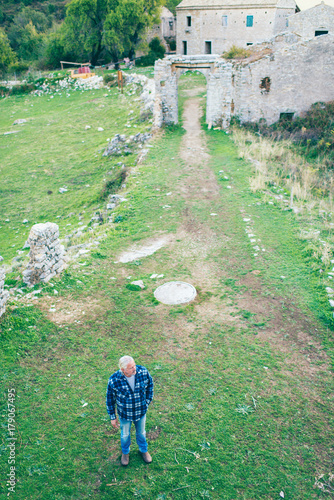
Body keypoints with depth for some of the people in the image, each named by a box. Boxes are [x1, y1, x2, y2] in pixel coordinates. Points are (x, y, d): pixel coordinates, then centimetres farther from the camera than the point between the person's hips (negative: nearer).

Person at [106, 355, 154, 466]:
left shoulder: (143, 372, -26)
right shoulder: (114, 380, -31)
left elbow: (150, 385, -4)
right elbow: (110, 399, -14)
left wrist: (147, 402, 2)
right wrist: (113, 417, -5)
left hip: (141, 411, 1)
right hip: (124, 413, -1)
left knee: (141, 432, 27)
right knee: (125, 434, 26)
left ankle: (143, 450, 57)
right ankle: (125, 452, 57)